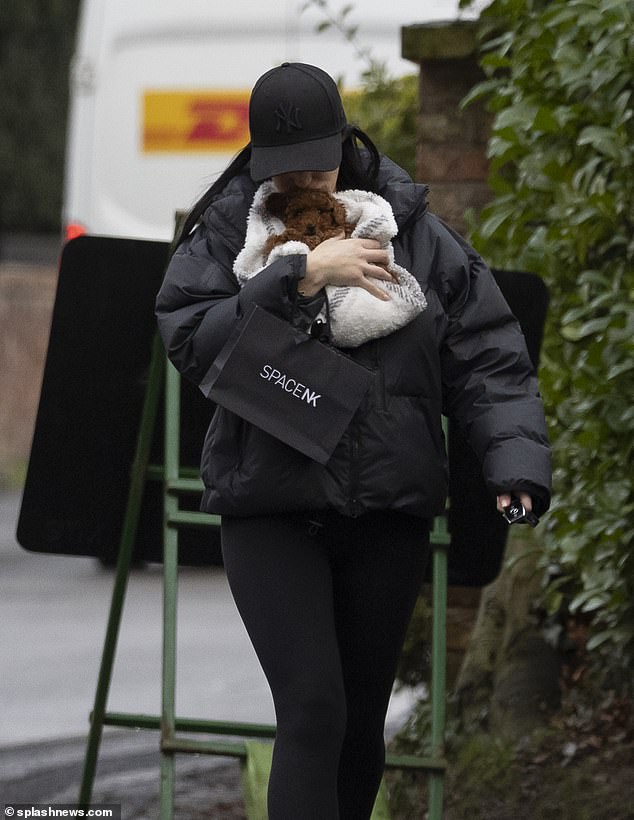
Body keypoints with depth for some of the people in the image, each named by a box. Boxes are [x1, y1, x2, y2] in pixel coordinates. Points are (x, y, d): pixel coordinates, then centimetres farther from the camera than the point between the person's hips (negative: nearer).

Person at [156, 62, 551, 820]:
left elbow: (486, 360, 0)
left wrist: (515, 460, -15)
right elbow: (188, 340, -17)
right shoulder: (225, 232, -2)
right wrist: (301, 275, -22)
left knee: (362, 720, 11)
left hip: (387, 514, 3)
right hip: (271, 510, -3)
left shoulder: (414, 232, 2)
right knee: (312, 710, -15)